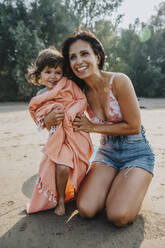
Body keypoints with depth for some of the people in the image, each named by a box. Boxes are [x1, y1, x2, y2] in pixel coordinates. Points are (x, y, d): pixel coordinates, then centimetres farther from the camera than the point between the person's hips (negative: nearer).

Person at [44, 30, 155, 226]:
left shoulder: (119, 81, -19)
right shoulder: (81, 92, -3)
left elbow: (133, 127, -16)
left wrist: (93, 127, -14)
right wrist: (54, 117, -20)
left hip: (136, 153, -3)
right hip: (107, 151, 4)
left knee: (119, 216, -21)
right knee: (85, 209, -14)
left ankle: (134, 186, 11)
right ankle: (114, 183, 14)